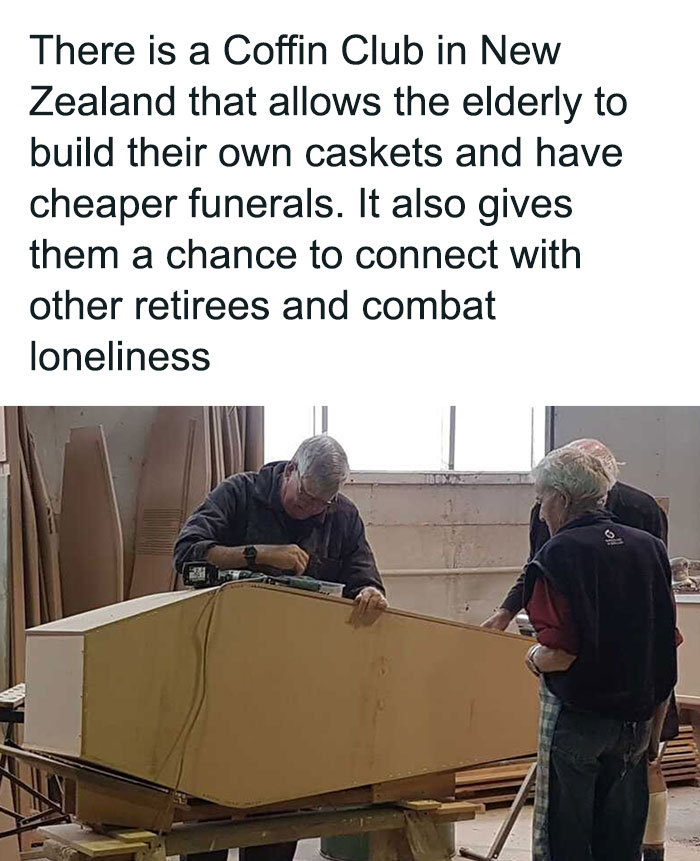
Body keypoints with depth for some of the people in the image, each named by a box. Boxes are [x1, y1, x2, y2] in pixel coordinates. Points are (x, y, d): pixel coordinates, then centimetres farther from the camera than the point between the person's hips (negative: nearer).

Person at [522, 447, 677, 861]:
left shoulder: (559, 554, -13)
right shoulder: (651, 548, 4)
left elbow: (561, 652, -22)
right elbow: (668, 648, 7)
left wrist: (535, 658, 1)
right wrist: (655, 729, 16)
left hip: (575, 718, -6)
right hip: (636, 720, 6)